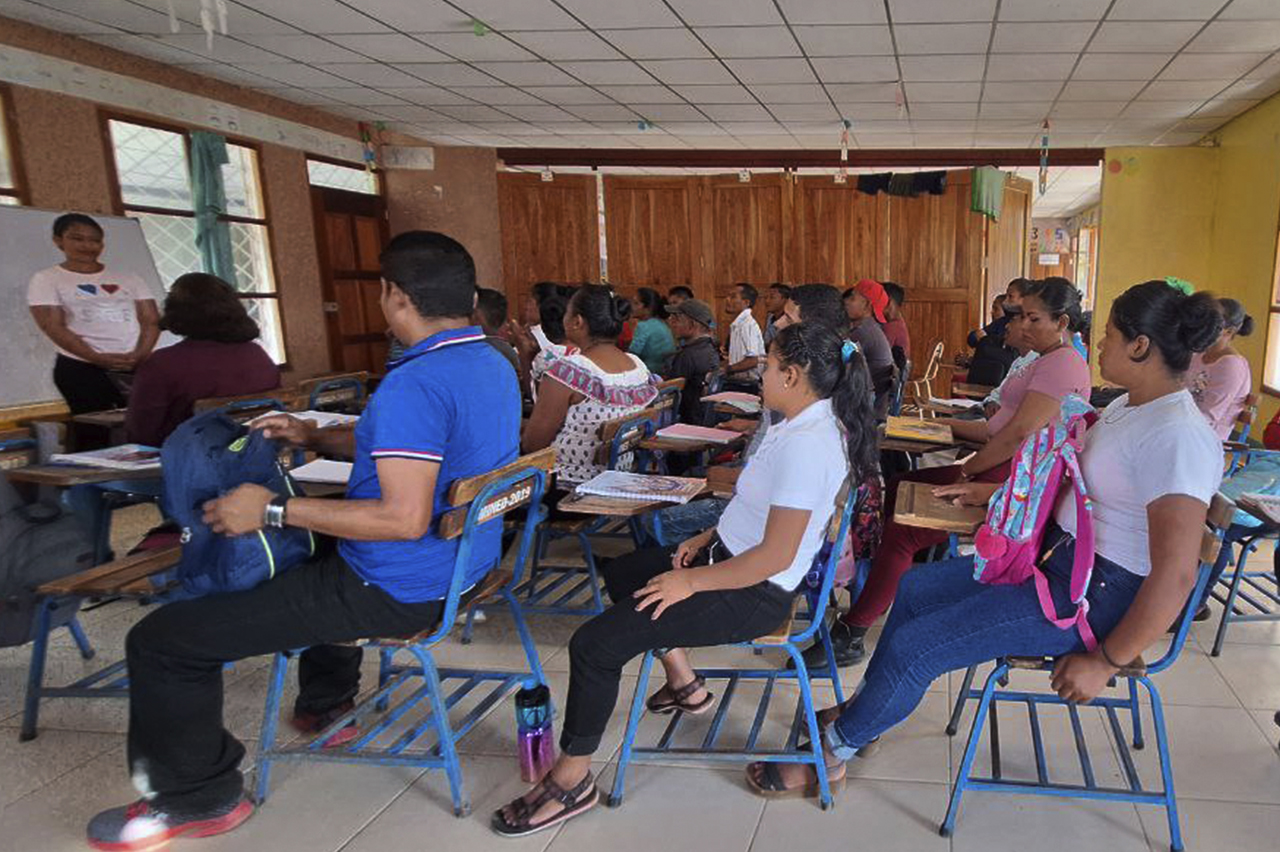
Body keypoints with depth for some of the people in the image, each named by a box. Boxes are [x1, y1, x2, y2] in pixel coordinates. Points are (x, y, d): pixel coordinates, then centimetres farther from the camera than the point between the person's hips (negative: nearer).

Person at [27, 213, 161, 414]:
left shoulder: (127, 278, 15)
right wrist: (98, 358, -15)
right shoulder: (46, 279, 7)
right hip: (80, 369, -2)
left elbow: (151, 321, 8)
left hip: (138, 366, 2)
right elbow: (53, 327, -3)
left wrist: (140, 355, -11)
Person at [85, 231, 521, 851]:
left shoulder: (415, 384, -26)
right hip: (462, 564, 10)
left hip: (399, 591, -10)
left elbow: (405, 519, -31)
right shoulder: (492, 364, 5)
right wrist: (316, 438, 10)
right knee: (327, 547, 41)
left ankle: (198, 797, 19)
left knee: (160, 640, -1)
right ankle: (326, 700, 48)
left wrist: (274, 510, -21)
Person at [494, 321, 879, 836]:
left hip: (755, 592, -11)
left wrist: (691, 582, -20)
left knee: (593, 644, -15)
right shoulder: (815, 423, 5)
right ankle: (685, 686, 29)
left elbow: (776, 556, -28)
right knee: (621, 573, 24)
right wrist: (707, 538, 7)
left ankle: (573, 778, 3)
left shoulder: (805, 446, -27)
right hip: (729, 555, 11)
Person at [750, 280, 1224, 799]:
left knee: (911, 647, -14)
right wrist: (994, 493, 21)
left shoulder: (1176, 438, -25)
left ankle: (833, 752, 8)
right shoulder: (1127, 407, 7)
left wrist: (1107, 662, -21)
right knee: (915, 588, 14)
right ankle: (864, 711, 29)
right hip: (1056, 556, 10)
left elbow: (1175, 577, -27)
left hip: (1099, 593, -10)